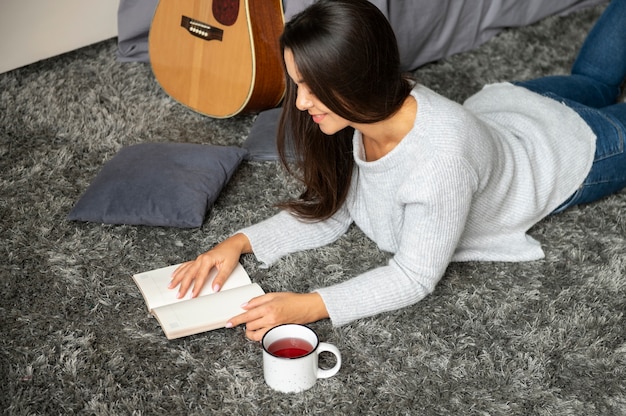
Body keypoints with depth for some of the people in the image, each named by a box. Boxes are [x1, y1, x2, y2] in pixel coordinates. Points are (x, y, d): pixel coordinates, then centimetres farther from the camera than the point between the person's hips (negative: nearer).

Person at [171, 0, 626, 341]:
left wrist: (307, 306, -50)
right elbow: (328, 210, -18)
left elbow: (414, 278, -40)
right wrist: (239, 242, -31)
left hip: (571, 145, -5)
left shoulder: (439, 157, -51)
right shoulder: (358, 107, -30)